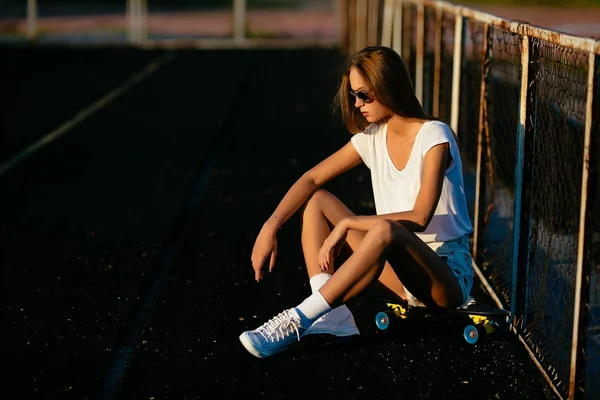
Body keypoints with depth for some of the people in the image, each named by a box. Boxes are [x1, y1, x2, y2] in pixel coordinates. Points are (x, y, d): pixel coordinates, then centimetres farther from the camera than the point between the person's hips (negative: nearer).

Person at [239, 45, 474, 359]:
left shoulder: (433, 136, -15)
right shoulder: (373, 137, 5)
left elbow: (419, 217, -24)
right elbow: (311, 179, 3)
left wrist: (347, 223, -24)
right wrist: (271, 227, -10)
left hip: (447, 277, -7)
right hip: (399, 274, 8)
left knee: (385, 230, -39)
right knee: (317, 201, -2)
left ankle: (297, 321, -36)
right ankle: (333, 317, -21)